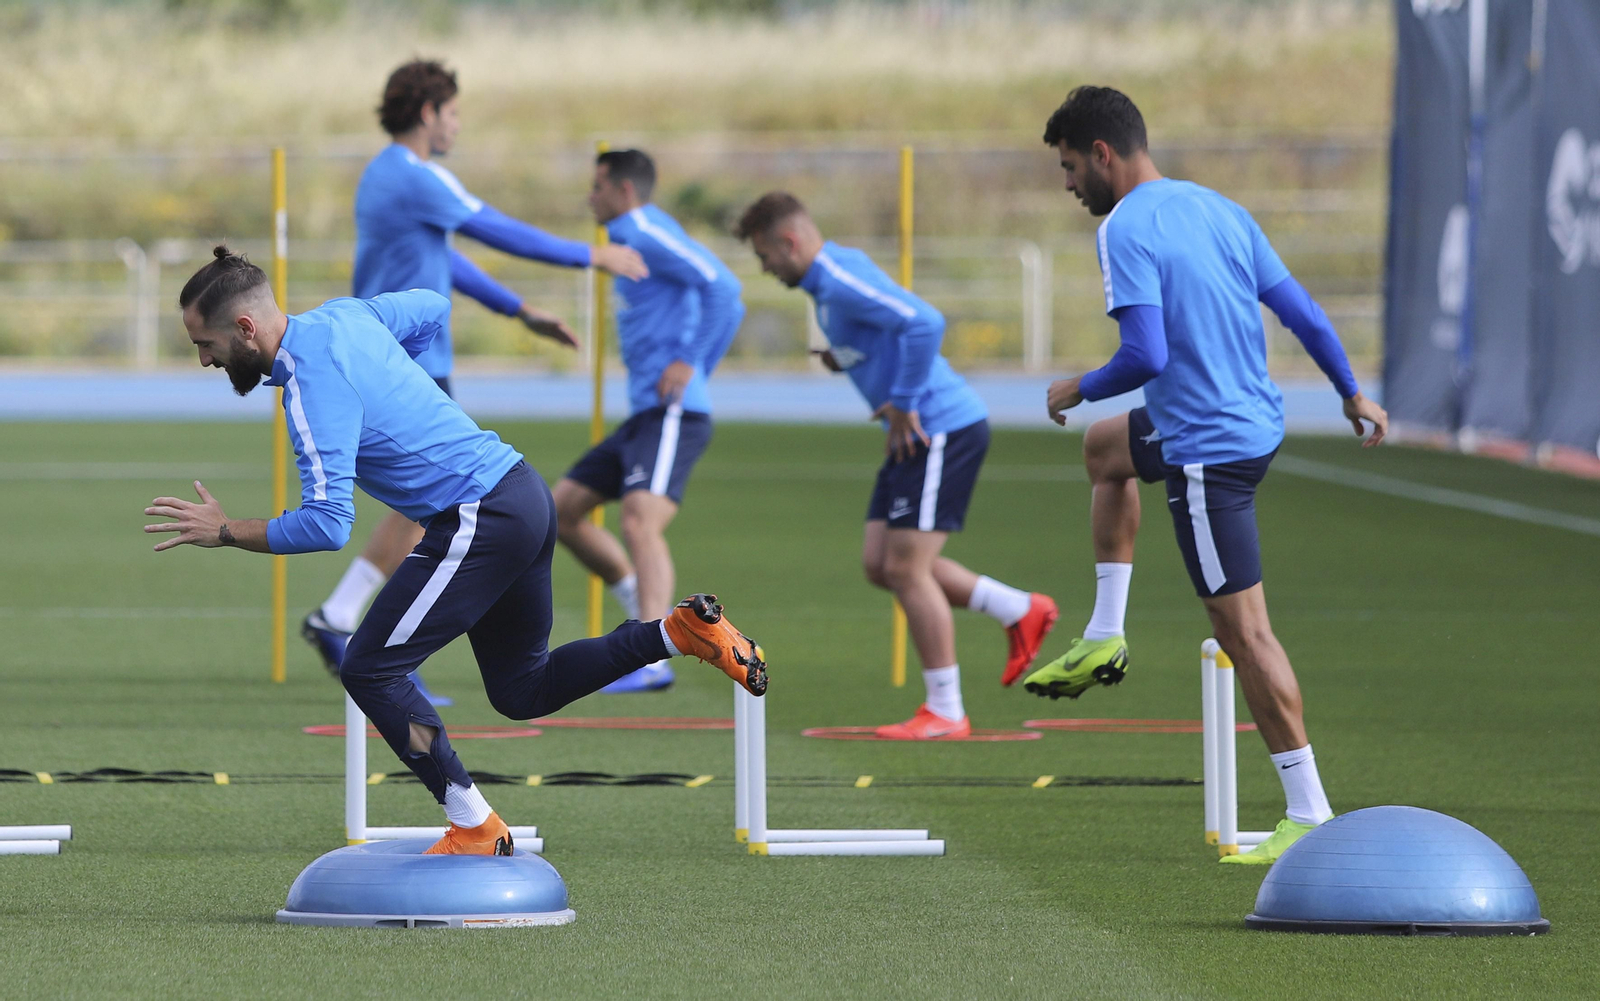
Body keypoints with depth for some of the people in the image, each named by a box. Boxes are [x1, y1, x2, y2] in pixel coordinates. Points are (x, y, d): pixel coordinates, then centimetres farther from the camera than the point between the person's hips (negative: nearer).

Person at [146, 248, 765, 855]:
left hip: (478, 524, -10)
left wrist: (226, 532, -14)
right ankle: (684, 630, 10)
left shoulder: (313, 391, -19)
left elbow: (327, 525, -25)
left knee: (369, 671, -3)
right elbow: (433, 309, 28)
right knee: (523, 691, 18)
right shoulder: (341, 317, 8)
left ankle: (474, 829, -1)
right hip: (523, 492, 10)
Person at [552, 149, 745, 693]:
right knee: (562, 510, 14)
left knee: (640, 522, -27)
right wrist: (700, 371, 22)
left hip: (671, 414, -11)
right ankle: (651, 615, 16)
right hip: (644, 417, 11)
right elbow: (729, 307, 28)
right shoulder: (636, 239, 22)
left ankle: (651, 659, -37)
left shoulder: (646, 232, -8)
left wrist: (688, 363, -20)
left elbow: (721, 285, -22)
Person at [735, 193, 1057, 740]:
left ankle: (945, 713, 1)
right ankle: (1020, 611, 16)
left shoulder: (841, 280, -18)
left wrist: (904, 404, -22)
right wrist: (846, 360, 13)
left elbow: (924, 323, -31)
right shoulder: (829, 279, 15)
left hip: (943, 429, -10)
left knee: (906, 569, -7)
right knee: (879, 563, 9)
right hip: (918, 433, 10)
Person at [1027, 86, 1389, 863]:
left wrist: (1078, 389, -6)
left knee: (1243, 628, -5)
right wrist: (1353, 395, 23)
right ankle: (1103, 639, 34)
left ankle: (1308, 813, -4)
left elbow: (1146, 356, -25)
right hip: (1258, 422, 9)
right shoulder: (1218, 210, 8)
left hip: (1209, 452, -9)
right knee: (1106, 448, 33)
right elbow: (1301, 312, 11)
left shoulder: (1125, 230, -17)